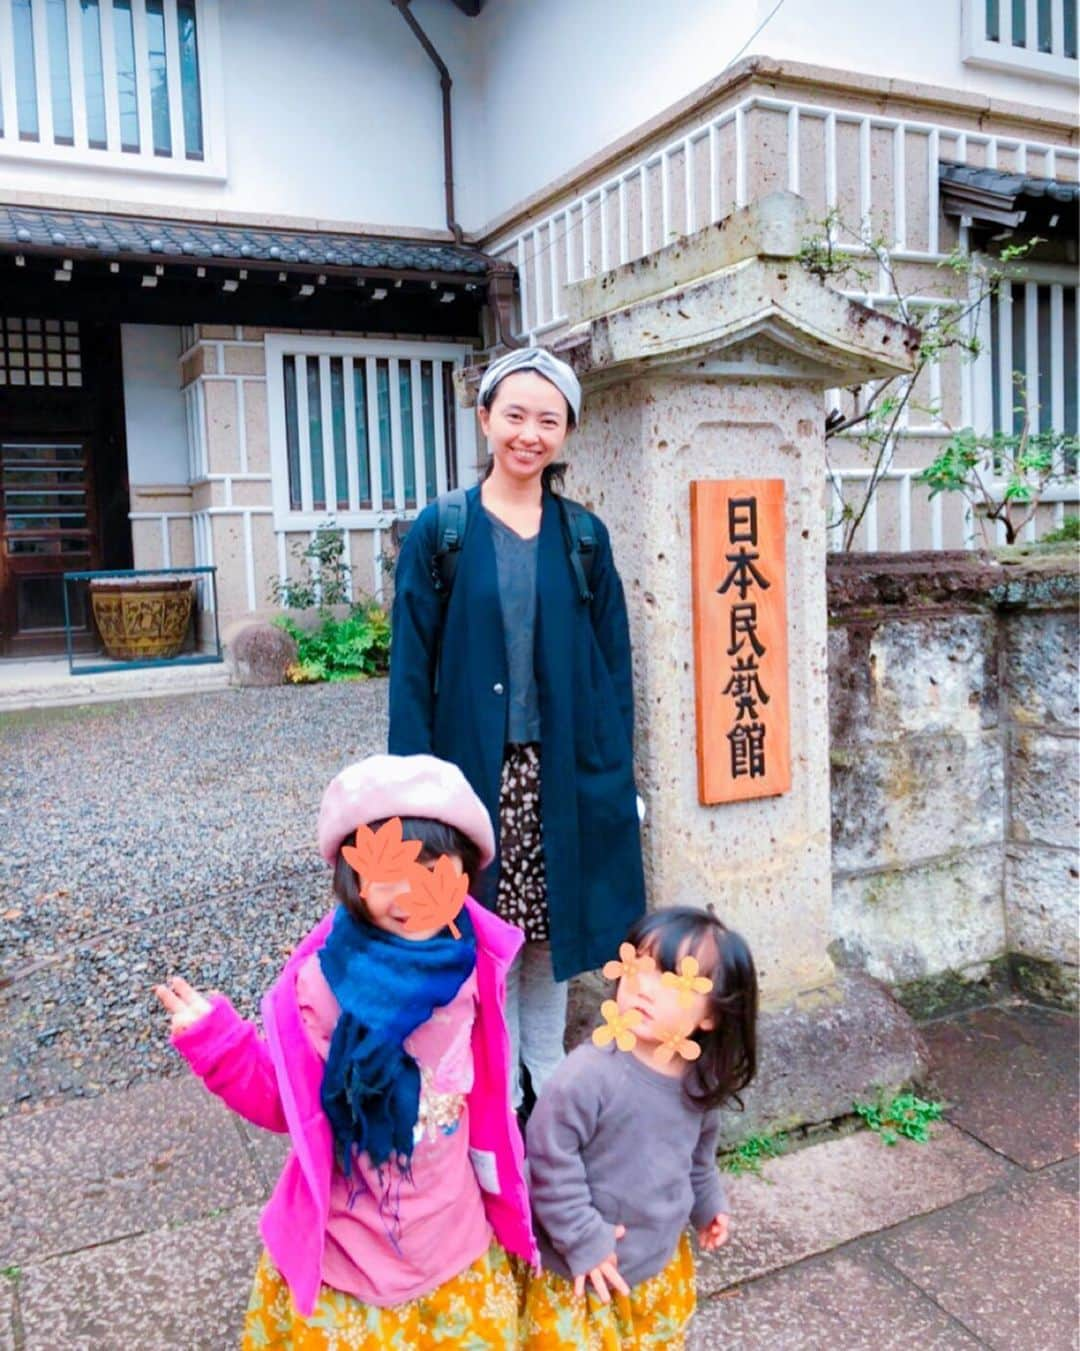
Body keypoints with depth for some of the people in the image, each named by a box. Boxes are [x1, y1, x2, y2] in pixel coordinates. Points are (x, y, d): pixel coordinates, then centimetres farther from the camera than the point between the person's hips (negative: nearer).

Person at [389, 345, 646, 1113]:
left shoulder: (583, 537, 4)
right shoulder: (442, 531, -3)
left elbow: (614, 662, 6)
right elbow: (412, 664, -3)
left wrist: (615, 773, 1)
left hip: (562, 771, 2)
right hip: (475, 768, -2)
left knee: (550, 929, 14)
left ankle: (548, 1078, 34)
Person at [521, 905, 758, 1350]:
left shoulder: (701, 1077, -10)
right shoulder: (589, 1073, -31)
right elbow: (550, 1162, -23)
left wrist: (707, 1203, 20)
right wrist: (582, 1241, -19)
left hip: (662, 1261, 6)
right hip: (583, 1270, -6)